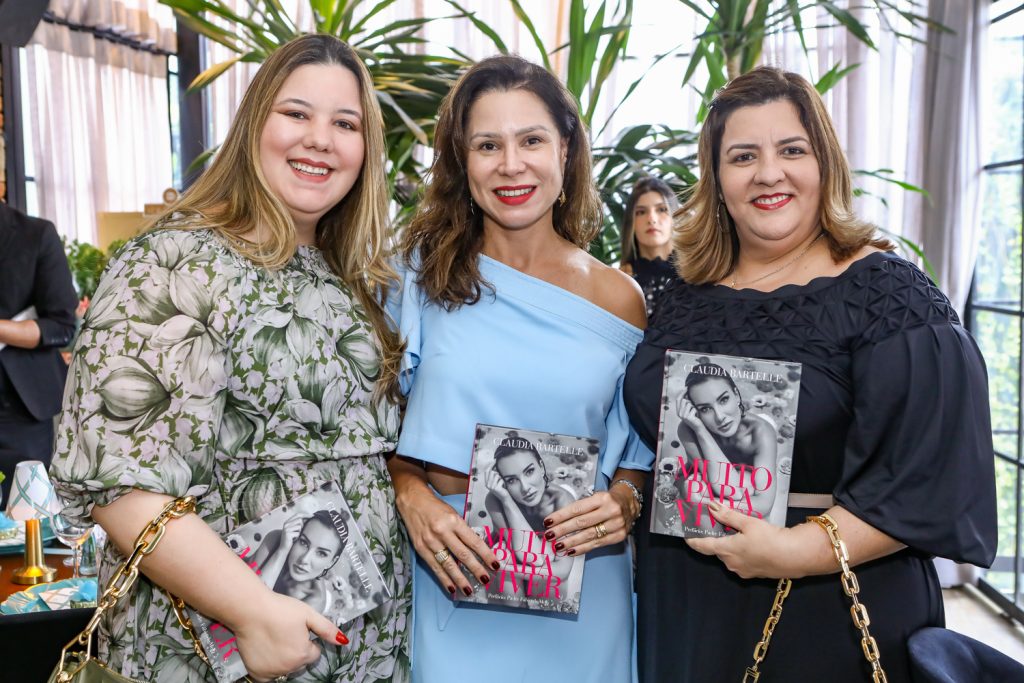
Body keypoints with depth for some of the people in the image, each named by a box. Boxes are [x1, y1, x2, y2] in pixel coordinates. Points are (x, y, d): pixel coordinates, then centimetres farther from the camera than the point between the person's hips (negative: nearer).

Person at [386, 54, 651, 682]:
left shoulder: (618, 299, 0)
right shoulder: (421, 271, -3)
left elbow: (639, 454, 8)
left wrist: (624, 502, -11)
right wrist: (411, 495, -15)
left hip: (577, 586, 1)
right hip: (448, 575, -1)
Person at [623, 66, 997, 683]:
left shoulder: (888, 294, -11)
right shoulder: (688, 298, 4)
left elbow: (931, 474, -17)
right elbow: (648, 435, 15)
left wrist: (803, 549, -24)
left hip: (829, 621, -4)